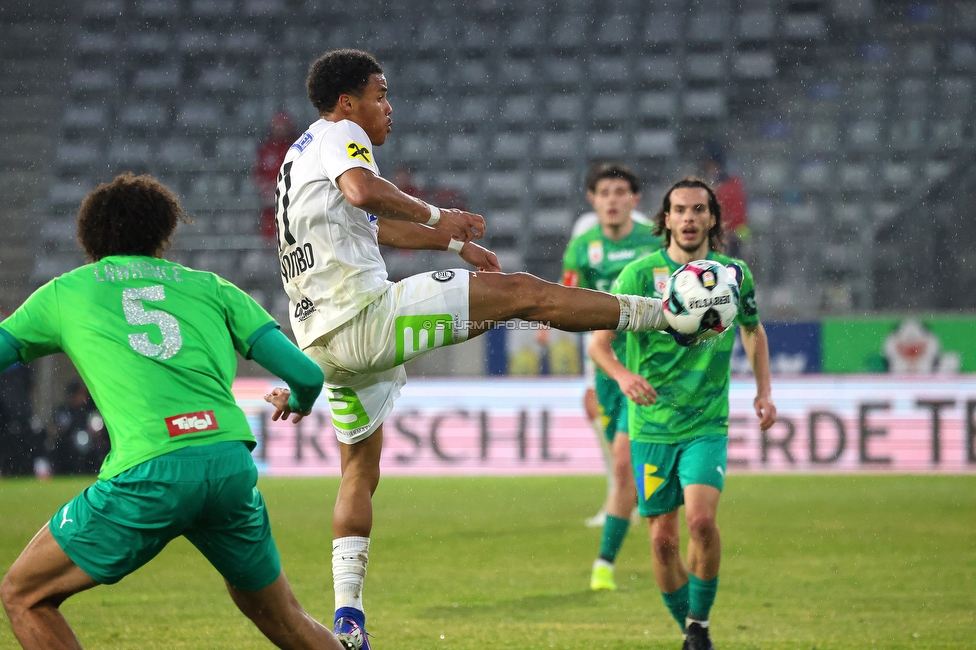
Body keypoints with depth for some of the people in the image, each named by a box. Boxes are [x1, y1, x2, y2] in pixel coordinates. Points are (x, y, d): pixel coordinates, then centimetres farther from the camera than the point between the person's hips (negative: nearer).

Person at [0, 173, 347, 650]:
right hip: (233, 465, 3)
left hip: (148, 475, -3)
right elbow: (305, 374, 16)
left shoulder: (64, 293, 18)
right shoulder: (210, 288, 22)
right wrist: (297, 403, 40)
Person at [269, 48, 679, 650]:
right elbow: (363, 191, -26)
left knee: (360, 471, 19)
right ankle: (668, 313, -1)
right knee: (523, 293, -5)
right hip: (365, 313, -10)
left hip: (323, 341, 10)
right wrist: (437, 216, -13)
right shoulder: (338, 134, -2)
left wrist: (454, 243, 45)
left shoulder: (302, 156, 28)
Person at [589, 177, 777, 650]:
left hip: (707, 424, 0)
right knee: (662, 539, 1)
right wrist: (623, 375, -29)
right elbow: (599, 342, -8)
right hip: (652, 427, 0)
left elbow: (753, 330, 21)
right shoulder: (641, 274, -6)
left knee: (701, 518, -21)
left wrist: (763, 390, 10)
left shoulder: (733, 273, 2)